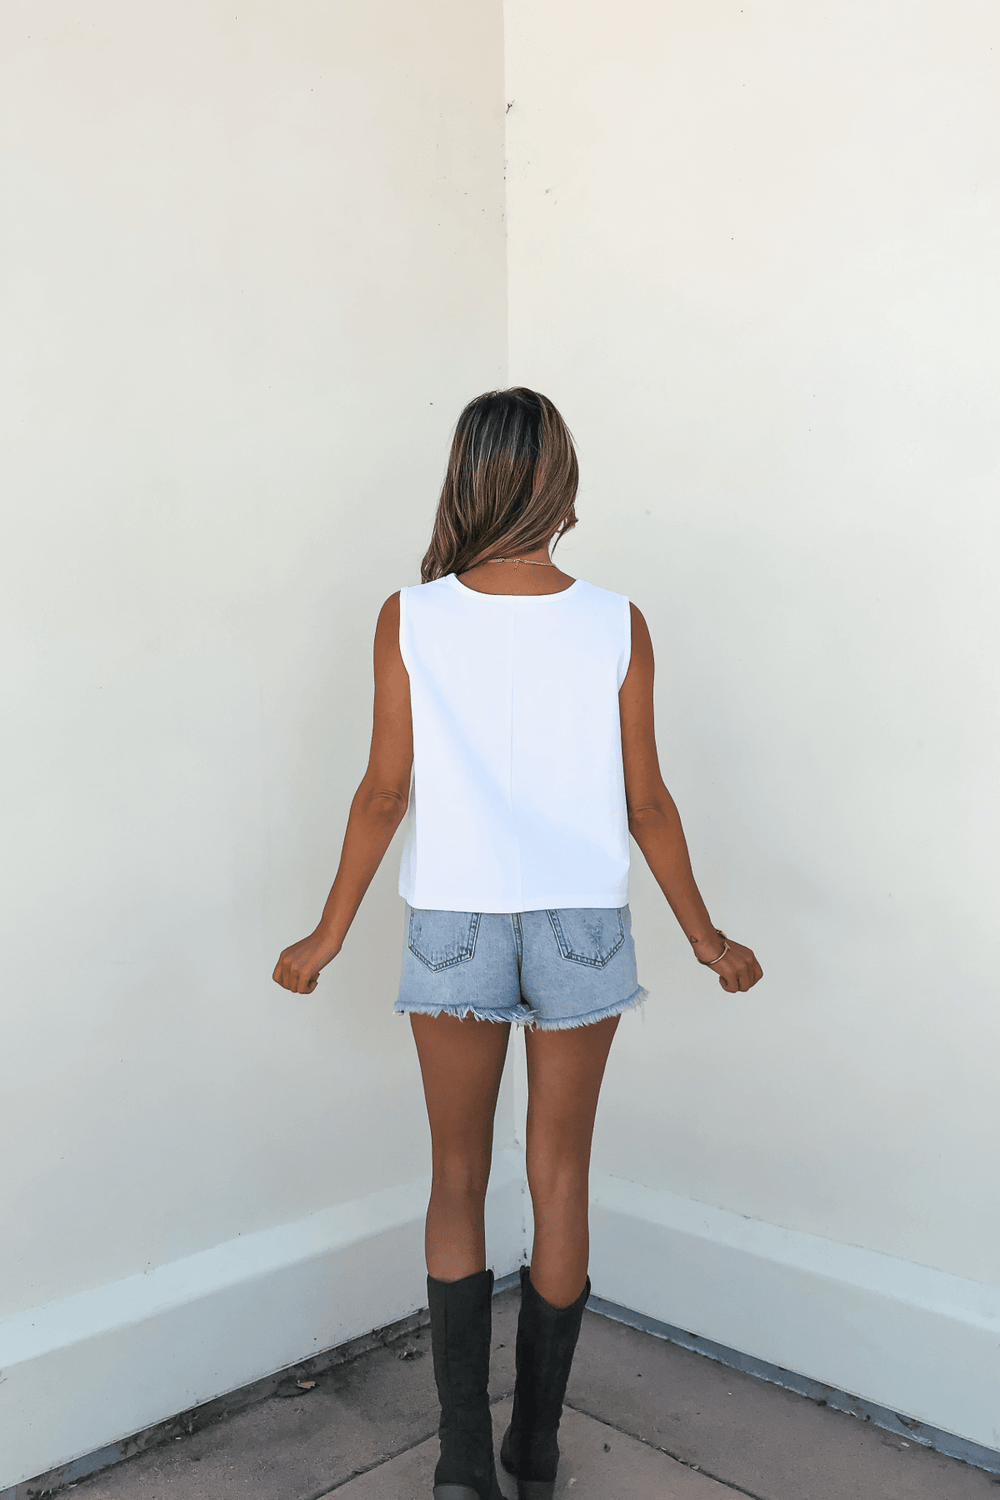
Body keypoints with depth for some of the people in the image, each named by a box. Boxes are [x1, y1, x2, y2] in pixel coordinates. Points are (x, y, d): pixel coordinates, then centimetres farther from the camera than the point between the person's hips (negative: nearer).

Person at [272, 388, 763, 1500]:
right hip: (582, 923, 1)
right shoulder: (616, 626, -7)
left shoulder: (409, 619, -8)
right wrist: (704, 935, 11)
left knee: (457, 1177, 16)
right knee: (560, 1176, 14)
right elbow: (645, 801, -3)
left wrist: (328, 935, 7)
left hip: (452, 924, 0)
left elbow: (385, 793, -6)